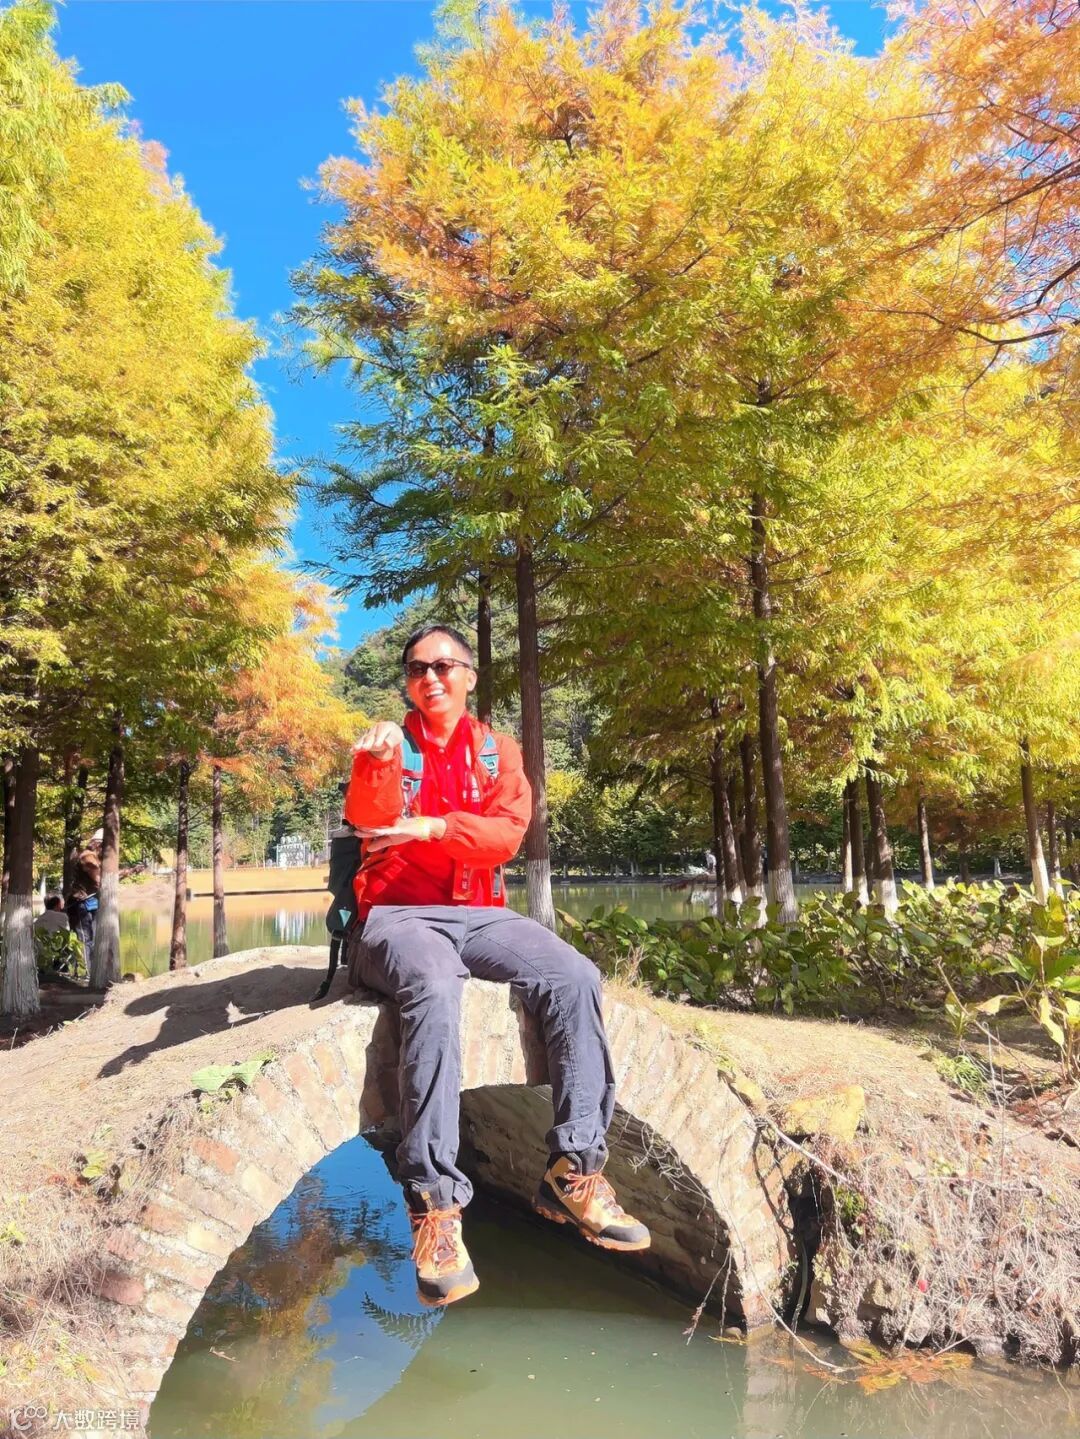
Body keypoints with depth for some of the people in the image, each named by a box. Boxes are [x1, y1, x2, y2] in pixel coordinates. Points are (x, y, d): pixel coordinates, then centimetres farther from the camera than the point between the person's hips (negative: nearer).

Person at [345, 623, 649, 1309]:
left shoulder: (497, 751, 14)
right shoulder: (389, 745, 7)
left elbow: (508, 833, -3)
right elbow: (367, 818, -14)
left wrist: (432, 826, -20)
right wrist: (374, 764, -37)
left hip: (480, 913, 3)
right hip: (398, 913, -3)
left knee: (575, 978, -21)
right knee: (434, 990, -36)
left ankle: (575, 1169, -14)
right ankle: (434, 1202, -31)